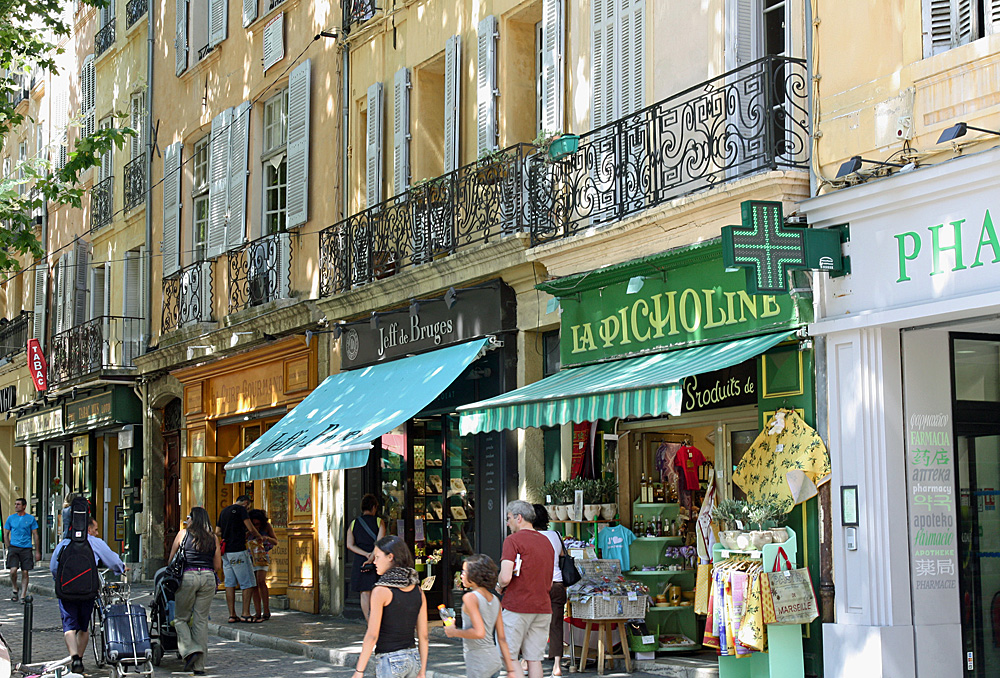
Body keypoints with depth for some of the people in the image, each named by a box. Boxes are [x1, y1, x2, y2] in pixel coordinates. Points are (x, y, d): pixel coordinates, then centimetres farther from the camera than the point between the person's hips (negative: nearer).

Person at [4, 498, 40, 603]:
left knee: (25, 572, 0)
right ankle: (14, 589, 10)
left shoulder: (31, 518, 4)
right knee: (13, 570, -16)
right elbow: (6, 535, 12)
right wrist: (9, 548, 3)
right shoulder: (11, 518, 7)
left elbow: (35, 535, 8)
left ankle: (23, 596, 7)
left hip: (27, 548, 0)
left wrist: (37, 551, 4)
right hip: (14, 547, 0)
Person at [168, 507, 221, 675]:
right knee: (201, 620, 5)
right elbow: (217, 565, 13)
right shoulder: (213, 538, 10)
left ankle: (190, 650, -11)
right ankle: (199, 665, 4)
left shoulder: (183, 534, 5)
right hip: (208, 578, 3)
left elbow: (171, 560, 11)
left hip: (188, 577, -2)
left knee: (180, 618, 11)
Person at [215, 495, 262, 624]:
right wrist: (259, 537, 10)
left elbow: (217, 532, 19)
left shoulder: (223, 511, 18)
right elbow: (251, 529, -8)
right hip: (238, 551, -8)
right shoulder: (241, 509, -5)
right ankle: (246, 614, -4)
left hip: (226, 553, 8)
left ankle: (232, 615, 7)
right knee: (248, 583, -2)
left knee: (230, 583, 8)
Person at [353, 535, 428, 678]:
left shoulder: (381, 591, -12)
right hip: (413, 659, 6)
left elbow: (372, 635, -14)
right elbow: (423, 635, 7)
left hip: (390, 661, -6)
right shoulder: (417, 591, 6)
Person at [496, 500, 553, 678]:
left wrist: (499, 587, 2)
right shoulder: (546, 542, 15)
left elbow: (505, 577, -18)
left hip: (517, 607, -7)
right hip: (543, 607, 7)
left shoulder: (513, 540, -8)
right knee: (534, 658, 6)